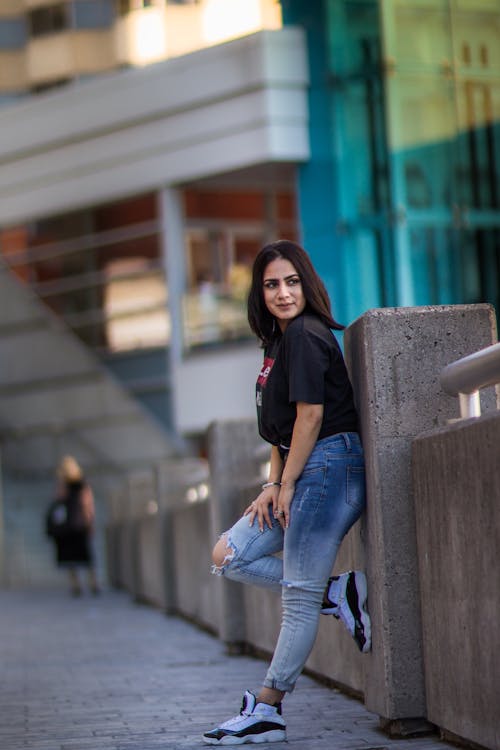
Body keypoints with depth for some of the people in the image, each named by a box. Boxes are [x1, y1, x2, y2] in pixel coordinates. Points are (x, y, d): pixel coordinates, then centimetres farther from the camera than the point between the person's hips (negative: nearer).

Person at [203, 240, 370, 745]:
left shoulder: (305, 334, -10)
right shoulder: (277, 342, 19)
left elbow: (310, 414, -16)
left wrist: (287, 485, -11)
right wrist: (272, 485, 6)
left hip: (328, 465, -11)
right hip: (300, 474, 11)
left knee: (299, 597, -6)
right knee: (228, 557, 7)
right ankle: (337, 594, 5)